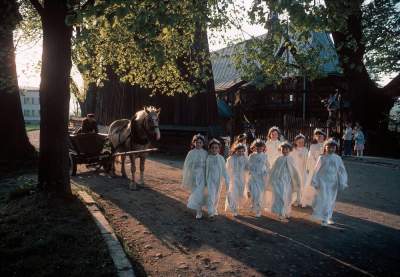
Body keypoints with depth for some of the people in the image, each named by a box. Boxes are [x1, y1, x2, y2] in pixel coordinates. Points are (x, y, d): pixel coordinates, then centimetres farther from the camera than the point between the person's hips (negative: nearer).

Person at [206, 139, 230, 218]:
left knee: (217, 196, 15)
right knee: (211, 196, -14)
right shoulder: (208, 159, -7)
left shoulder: (221, 158, -3)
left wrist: (227, 180, 2)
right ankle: (211, 212, -12)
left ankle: (215, 210, 33)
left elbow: (224, 170, 3)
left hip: (219, 180, 3)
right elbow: (206, 171, 1)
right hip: (211, 180, -3)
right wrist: (206, 181, 5)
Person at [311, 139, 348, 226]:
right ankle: (324, 218, 0)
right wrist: (315, 182, 0)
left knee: (331, 200, 11)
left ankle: (328, 217, 28)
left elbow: (342, 171, 4)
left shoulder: (338, 159, 2)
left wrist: (342, 183, -2)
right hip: (323, 181, -2)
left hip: (333, 182, 3)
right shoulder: (322, 158, -2)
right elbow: (317, 170, 1)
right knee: (324, 199, -8)